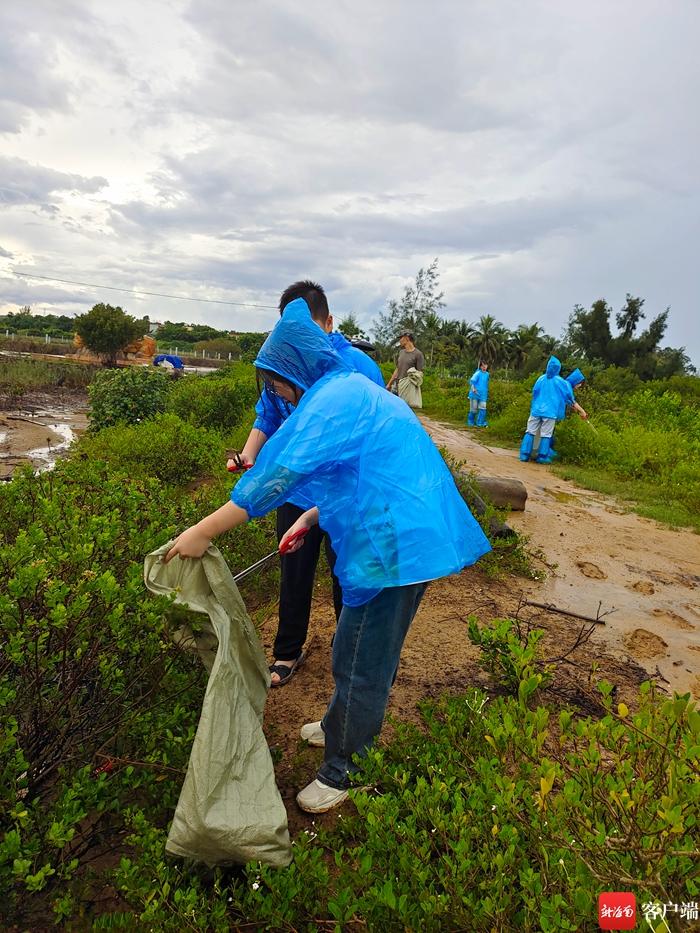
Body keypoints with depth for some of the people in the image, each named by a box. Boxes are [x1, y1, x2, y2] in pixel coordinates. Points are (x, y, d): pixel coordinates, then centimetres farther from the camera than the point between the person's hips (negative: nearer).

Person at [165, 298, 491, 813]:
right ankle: (347, 727, 46)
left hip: (396, 543, -10)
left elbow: (279, 474, -23)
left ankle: (342, 770, 25)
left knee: (361, 658, 5)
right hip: (409, 533, 10)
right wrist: (311, 517, 18)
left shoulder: (332, 398, -16)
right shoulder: (354, 389, 16)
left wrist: (204, 531, -18)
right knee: (365, 648, 25)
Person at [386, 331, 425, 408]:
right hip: (399, 385, 7)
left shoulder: (418, 354, -6)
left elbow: (420, 373, -8)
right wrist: (389, 384, 22)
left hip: (410, 386, -7)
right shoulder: (401, 352, 16)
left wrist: (416, 375, -30)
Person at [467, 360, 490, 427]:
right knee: (474, 409, 3)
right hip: (475, 394, -5)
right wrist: (473, 389, -29)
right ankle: (471, 422, 18)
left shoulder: (487, 374, 10)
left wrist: (487, 393, 21)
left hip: (483, 395, 5)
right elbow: (472, 380, -17)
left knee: (483, 408, -6)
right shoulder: (478, 373, -8)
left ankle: (480, 423, -2)